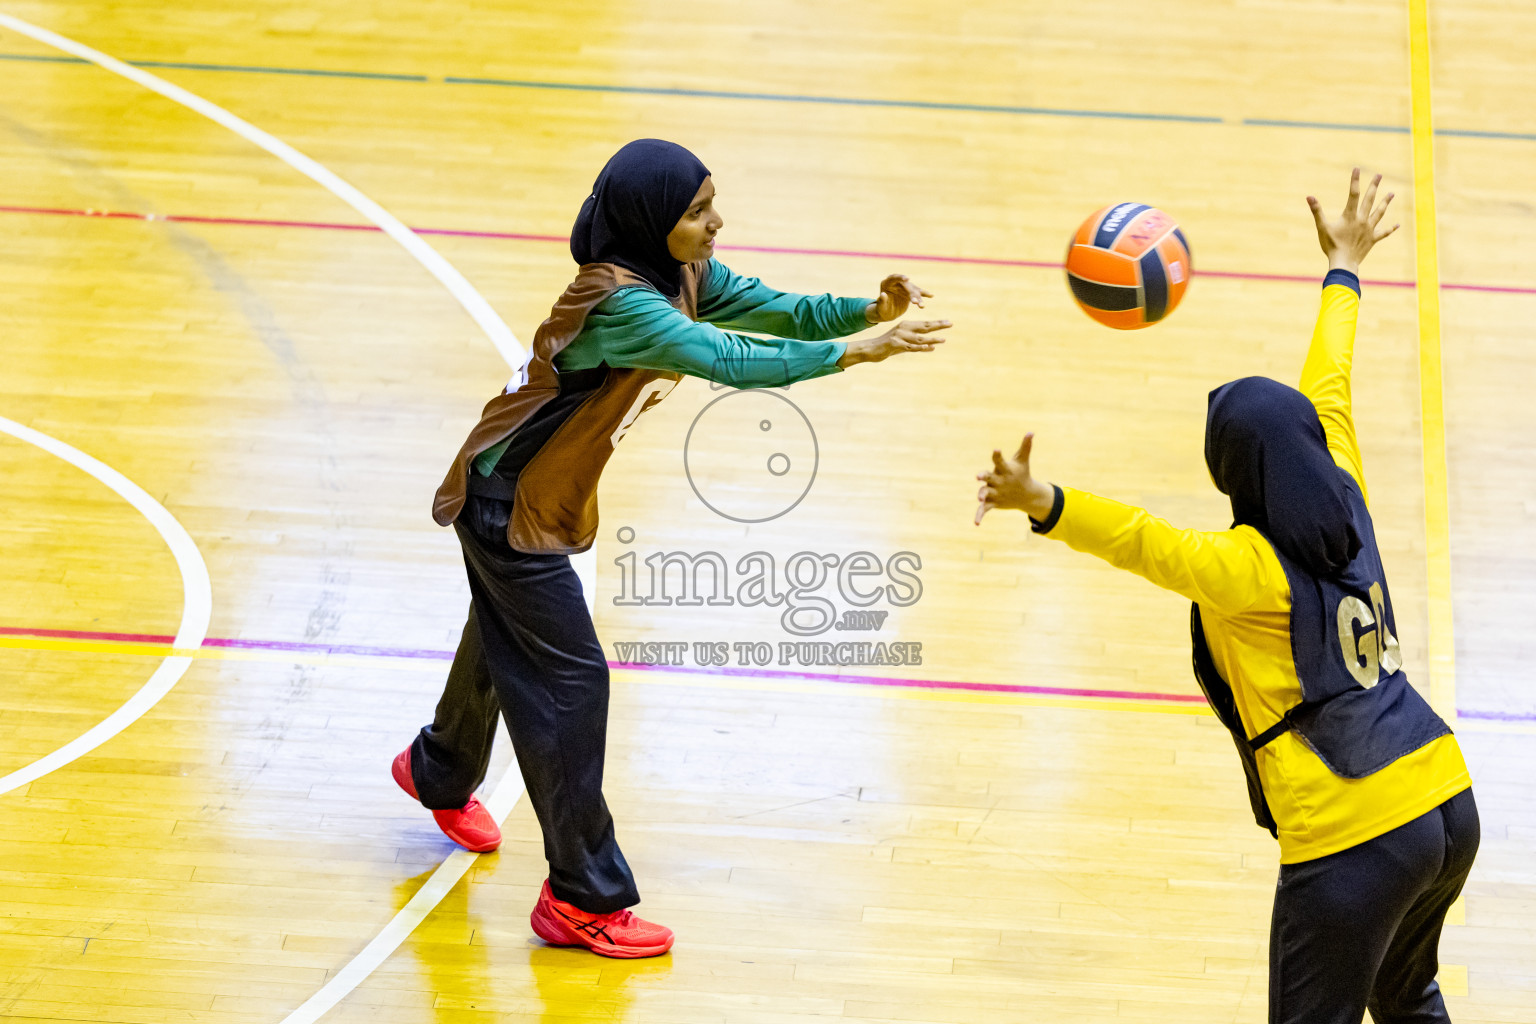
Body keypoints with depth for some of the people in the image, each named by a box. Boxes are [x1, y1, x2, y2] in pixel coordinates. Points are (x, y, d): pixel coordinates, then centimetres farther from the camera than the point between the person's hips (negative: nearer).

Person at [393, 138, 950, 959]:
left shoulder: (683, 276, -5)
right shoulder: (617, 303, -34)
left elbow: (779, 312, -9)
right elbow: (730, 362, -42)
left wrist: (871, 310, -26)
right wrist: (852, 352, -42)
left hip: (540, 496, 10)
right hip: (510, 504, -10)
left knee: (508, 640, 29)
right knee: (569, 679, -7)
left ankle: (440, 771, 57)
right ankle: (582, 899, 0)